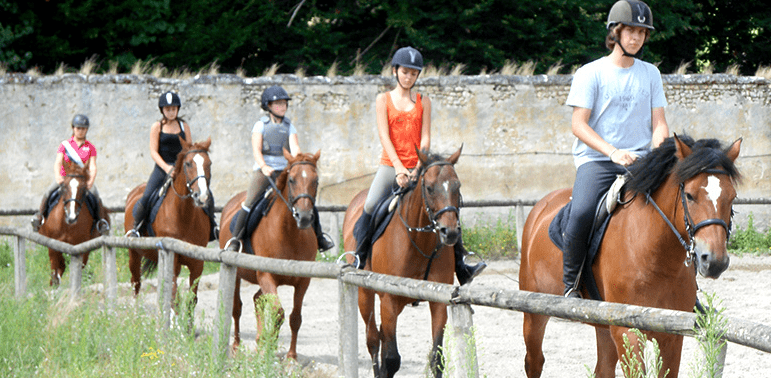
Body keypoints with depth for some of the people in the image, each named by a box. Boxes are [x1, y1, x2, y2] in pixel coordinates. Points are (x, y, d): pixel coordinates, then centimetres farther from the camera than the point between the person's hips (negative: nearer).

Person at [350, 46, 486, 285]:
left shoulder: (423, 102, 9)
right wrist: (399, 167, -18)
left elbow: (425, 138, 1)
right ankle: (359, 261, -3)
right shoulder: (383, 100, 5)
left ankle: (461, 268, -8)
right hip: (390, 166, -1)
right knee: (370, 208, -19)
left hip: (418, 168, 1)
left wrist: (419, 168, -14)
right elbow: (384, 136, -5)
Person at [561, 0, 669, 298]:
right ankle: (569, 286, -14)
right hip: (596, 160, -4)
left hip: (639, 161, 4)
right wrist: (613, 152, -18)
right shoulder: (591, 73, 2)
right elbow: (578, 124, -5)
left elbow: (659, 123, 12)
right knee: (581, 213, -32)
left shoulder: (650, 74, 14)